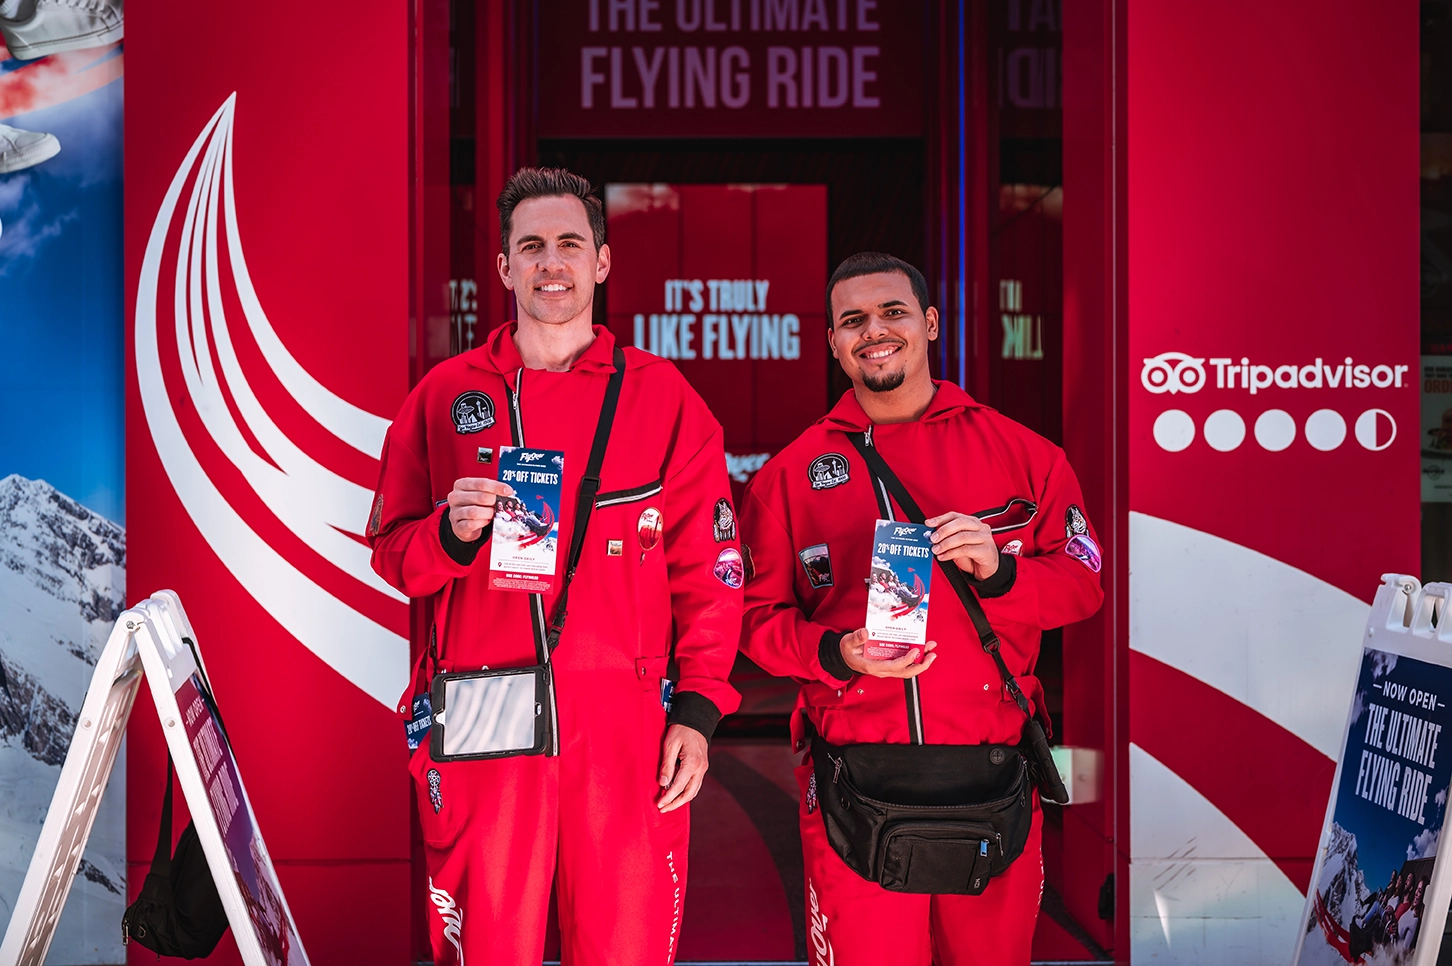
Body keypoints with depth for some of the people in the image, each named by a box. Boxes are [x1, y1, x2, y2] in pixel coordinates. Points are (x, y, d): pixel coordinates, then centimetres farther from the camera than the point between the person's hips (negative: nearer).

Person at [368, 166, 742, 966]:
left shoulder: (663, 398, 7)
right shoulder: (446, 396, 10)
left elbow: (707, 569, 5)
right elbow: (392, 553, 11)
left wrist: (697, 709, -2)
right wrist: (452, 534, -10)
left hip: (626, 725, 0)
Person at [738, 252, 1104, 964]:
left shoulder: (1019, 452, 8)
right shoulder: (790, 474, 7)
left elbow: (1082, 584, 7)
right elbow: (759, 616, 6)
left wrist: (999, 570, -13)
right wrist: (836, 653, -13)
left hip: (992, 777, 1)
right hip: (853, 779, -1)